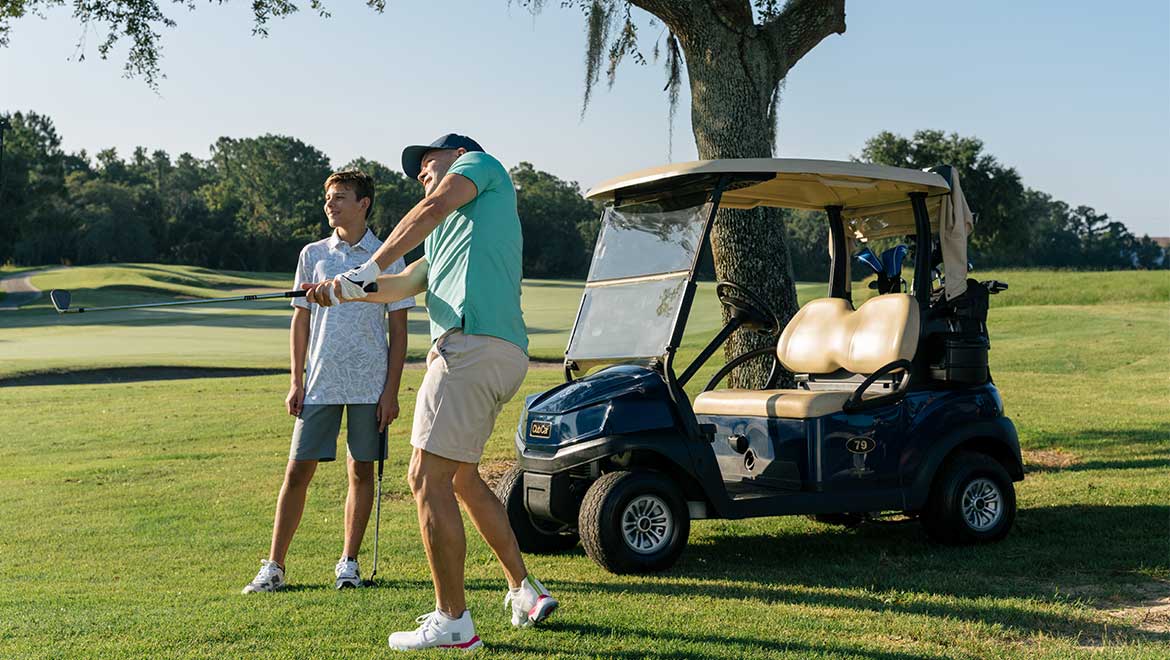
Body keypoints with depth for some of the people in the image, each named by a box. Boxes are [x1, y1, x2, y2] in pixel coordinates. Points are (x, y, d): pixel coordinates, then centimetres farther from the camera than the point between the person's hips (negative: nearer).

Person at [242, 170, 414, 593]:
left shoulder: (387, 257, 1)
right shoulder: (313, 255, 8)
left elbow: (398, 328, 1)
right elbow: (301, 320, 11)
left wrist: (391, 390, -5)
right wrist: (296, 380, 4)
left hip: (370, 384, -1)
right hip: (320, 383, 2)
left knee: (361, 472, 4)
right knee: (298, 471, -1)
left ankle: (349, 563, 16)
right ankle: (274, 566, 5)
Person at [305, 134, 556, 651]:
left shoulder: (481, 163, 11)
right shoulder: (448, 236, 34)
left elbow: (434, 207, -8)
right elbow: (400, 286, 24)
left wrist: (369, 268, -9)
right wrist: (344, 291, 9)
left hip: (472, 344, -10)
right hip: (505, 356, 10)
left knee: (428, 478, -8)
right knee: (461, 477, 20)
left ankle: (452, 621, -5)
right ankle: (524, 591, 25)